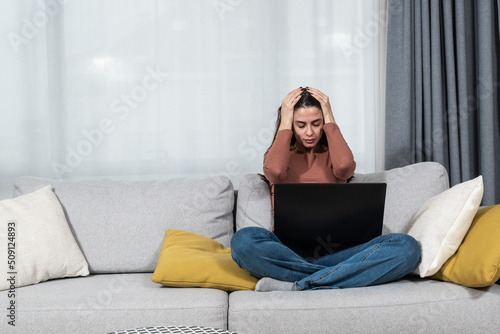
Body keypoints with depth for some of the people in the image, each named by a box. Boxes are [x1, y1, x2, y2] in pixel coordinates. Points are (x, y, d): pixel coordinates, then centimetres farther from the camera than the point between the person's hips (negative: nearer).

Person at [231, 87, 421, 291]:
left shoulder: (332, 154, 19)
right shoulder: (277, 154, 17)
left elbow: (344, 167, -8)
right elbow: (275, 171, -9)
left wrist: (330, 120, 3)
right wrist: (285, 123, 2)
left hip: (334, 250, 1)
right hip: (288, 250, -1)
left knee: (407, 247, -26)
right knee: (243, 240, -35)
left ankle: (296, 286, -30)